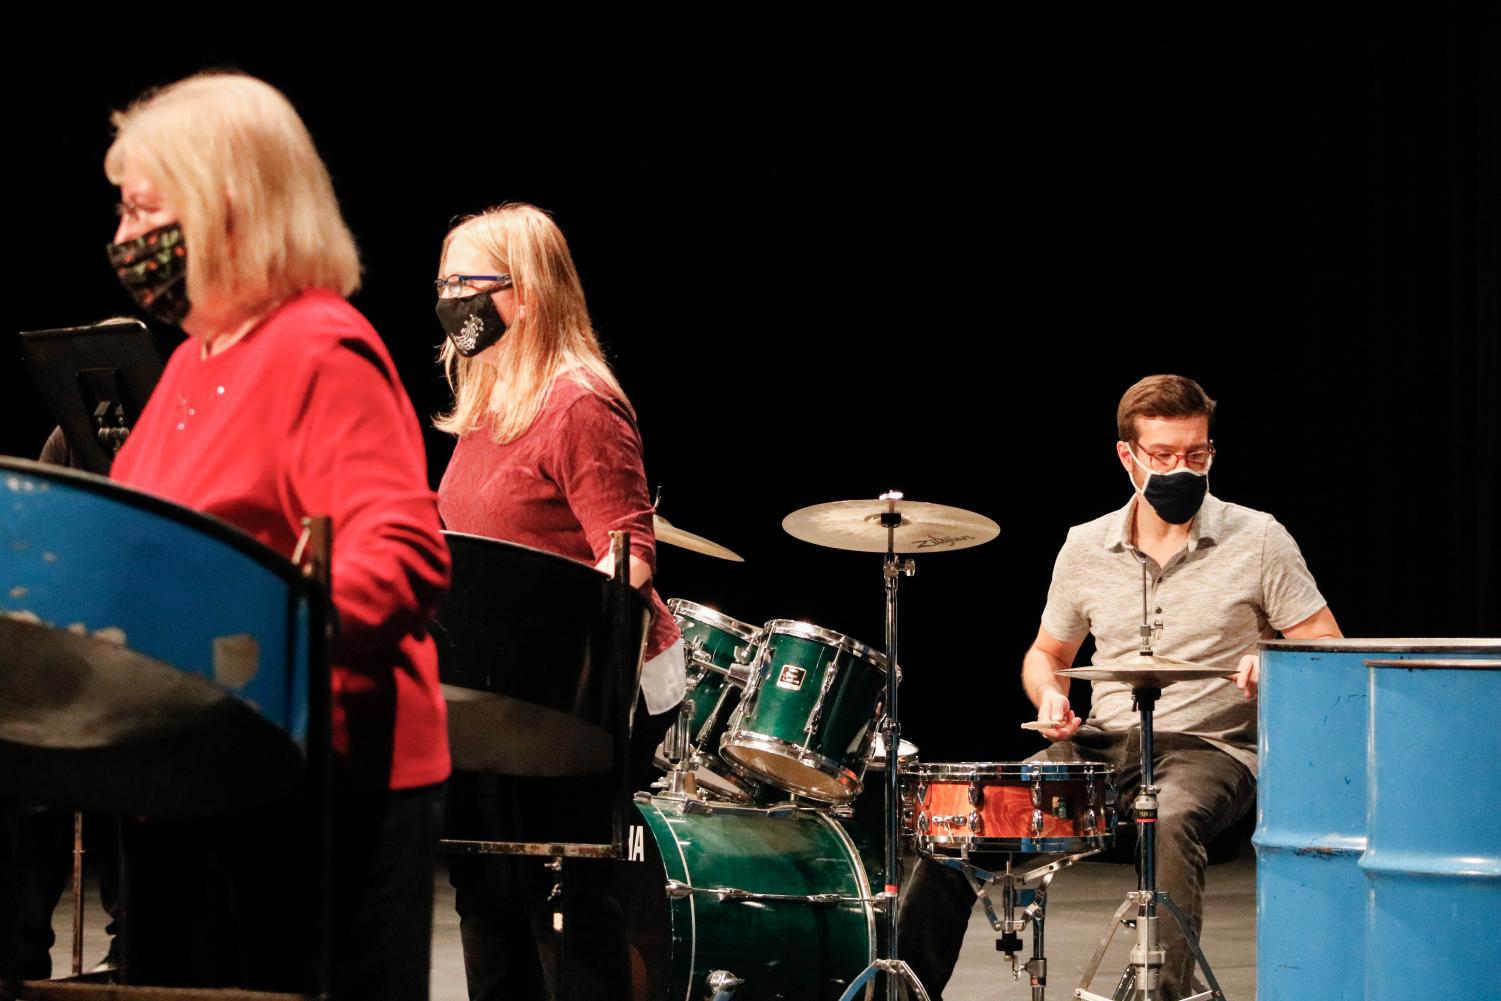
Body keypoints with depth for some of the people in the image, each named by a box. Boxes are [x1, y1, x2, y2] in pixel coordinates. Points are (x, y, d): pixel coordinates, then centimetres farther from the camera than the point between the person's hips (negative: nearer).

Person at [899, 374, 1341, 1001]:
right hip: (1100, 746, 4)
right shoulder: (1087, 548, 9)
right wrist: (1051, 697, -2)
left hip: (1208, 750, -4)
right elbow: (1046, 654, 22)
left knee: (1170, 821, -39)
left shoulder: (1257, 540, -2)